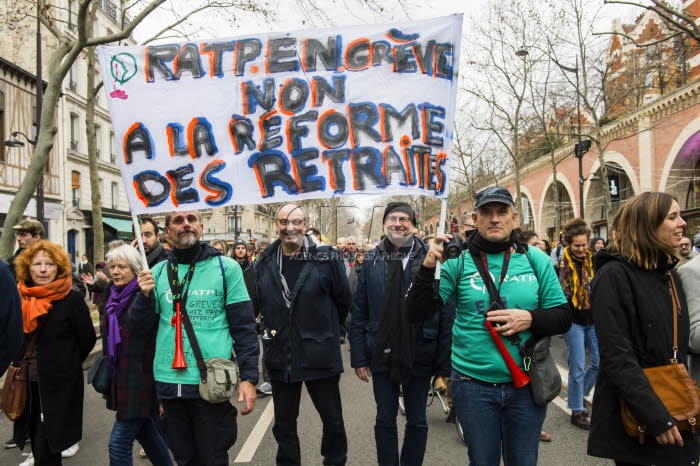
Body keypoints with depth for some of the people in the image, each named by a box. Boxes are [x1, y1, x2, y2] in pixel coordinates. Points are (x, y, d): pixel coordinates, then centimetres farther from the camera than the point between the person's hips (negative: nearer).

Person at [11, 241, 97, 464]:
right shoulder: (21, 298, 2)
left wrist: (65, 364, 3)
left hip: (61, 383, -5)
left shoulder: (72, 299, -14)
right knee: (38, 444, 17)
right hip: (29, 383, 5)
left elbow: (88, 339, -7)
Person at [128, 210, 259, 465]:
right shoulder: (158, 272, 7)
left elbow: (244, 327, -4)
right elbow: (138, 329, 7)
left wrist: (248, 376, -10)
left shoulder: (226, 267, -3)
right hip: (169, 383, 4)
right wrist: (145, 296, -10)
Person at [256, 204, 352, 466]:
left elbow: (344, 301, 0)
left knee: (333, 420, 13)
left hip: (320, 356, -3)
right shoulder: (265, 263, 0)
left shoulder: (326, 259, -11)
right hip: (280, 357, 3)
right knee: (284, 425, 17)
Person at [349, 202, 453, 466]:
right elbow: (359, 313, 2)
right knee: (385, 420, 14)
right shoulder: (371, 261, 1)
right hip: (382, 353, 2)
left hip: (420, 354, -1)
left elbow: (446, 314, -9)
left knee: (417, 421, 15)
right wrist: (359, 357, -2)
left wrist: (444, 363, -10)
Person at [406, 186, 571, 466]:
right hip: (473, 385, -1)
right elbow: (416, 314, -9)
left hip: (526, 383, 2)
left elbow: (563, 317, 3)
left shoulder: (536, 259, 0)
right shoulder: (457, 261, -6)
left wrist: (530, 319, -17)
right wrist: (428, 268, -23)